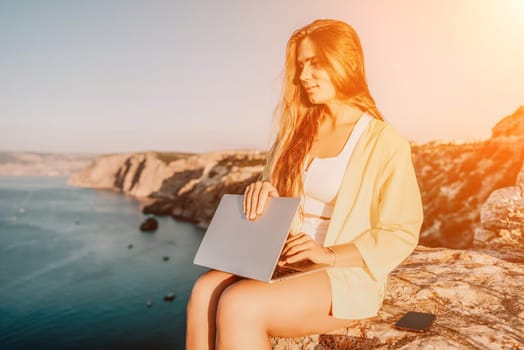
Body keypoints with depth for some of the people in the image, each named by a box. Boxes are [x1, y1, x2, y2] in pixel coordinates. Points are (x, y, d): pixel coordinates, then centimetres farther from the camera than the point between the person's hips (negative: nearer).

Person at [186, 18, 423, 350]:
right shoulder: (297, 130, 11)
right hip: (283, 260, 5)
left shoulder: (386, 143, -6)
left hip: (347, 276, -5)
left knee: (239, 305, -29)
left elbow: (401, 235, -7)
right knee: (205, 291, -24)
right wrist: (262, 193, -7)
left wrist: (330, 255, -18)